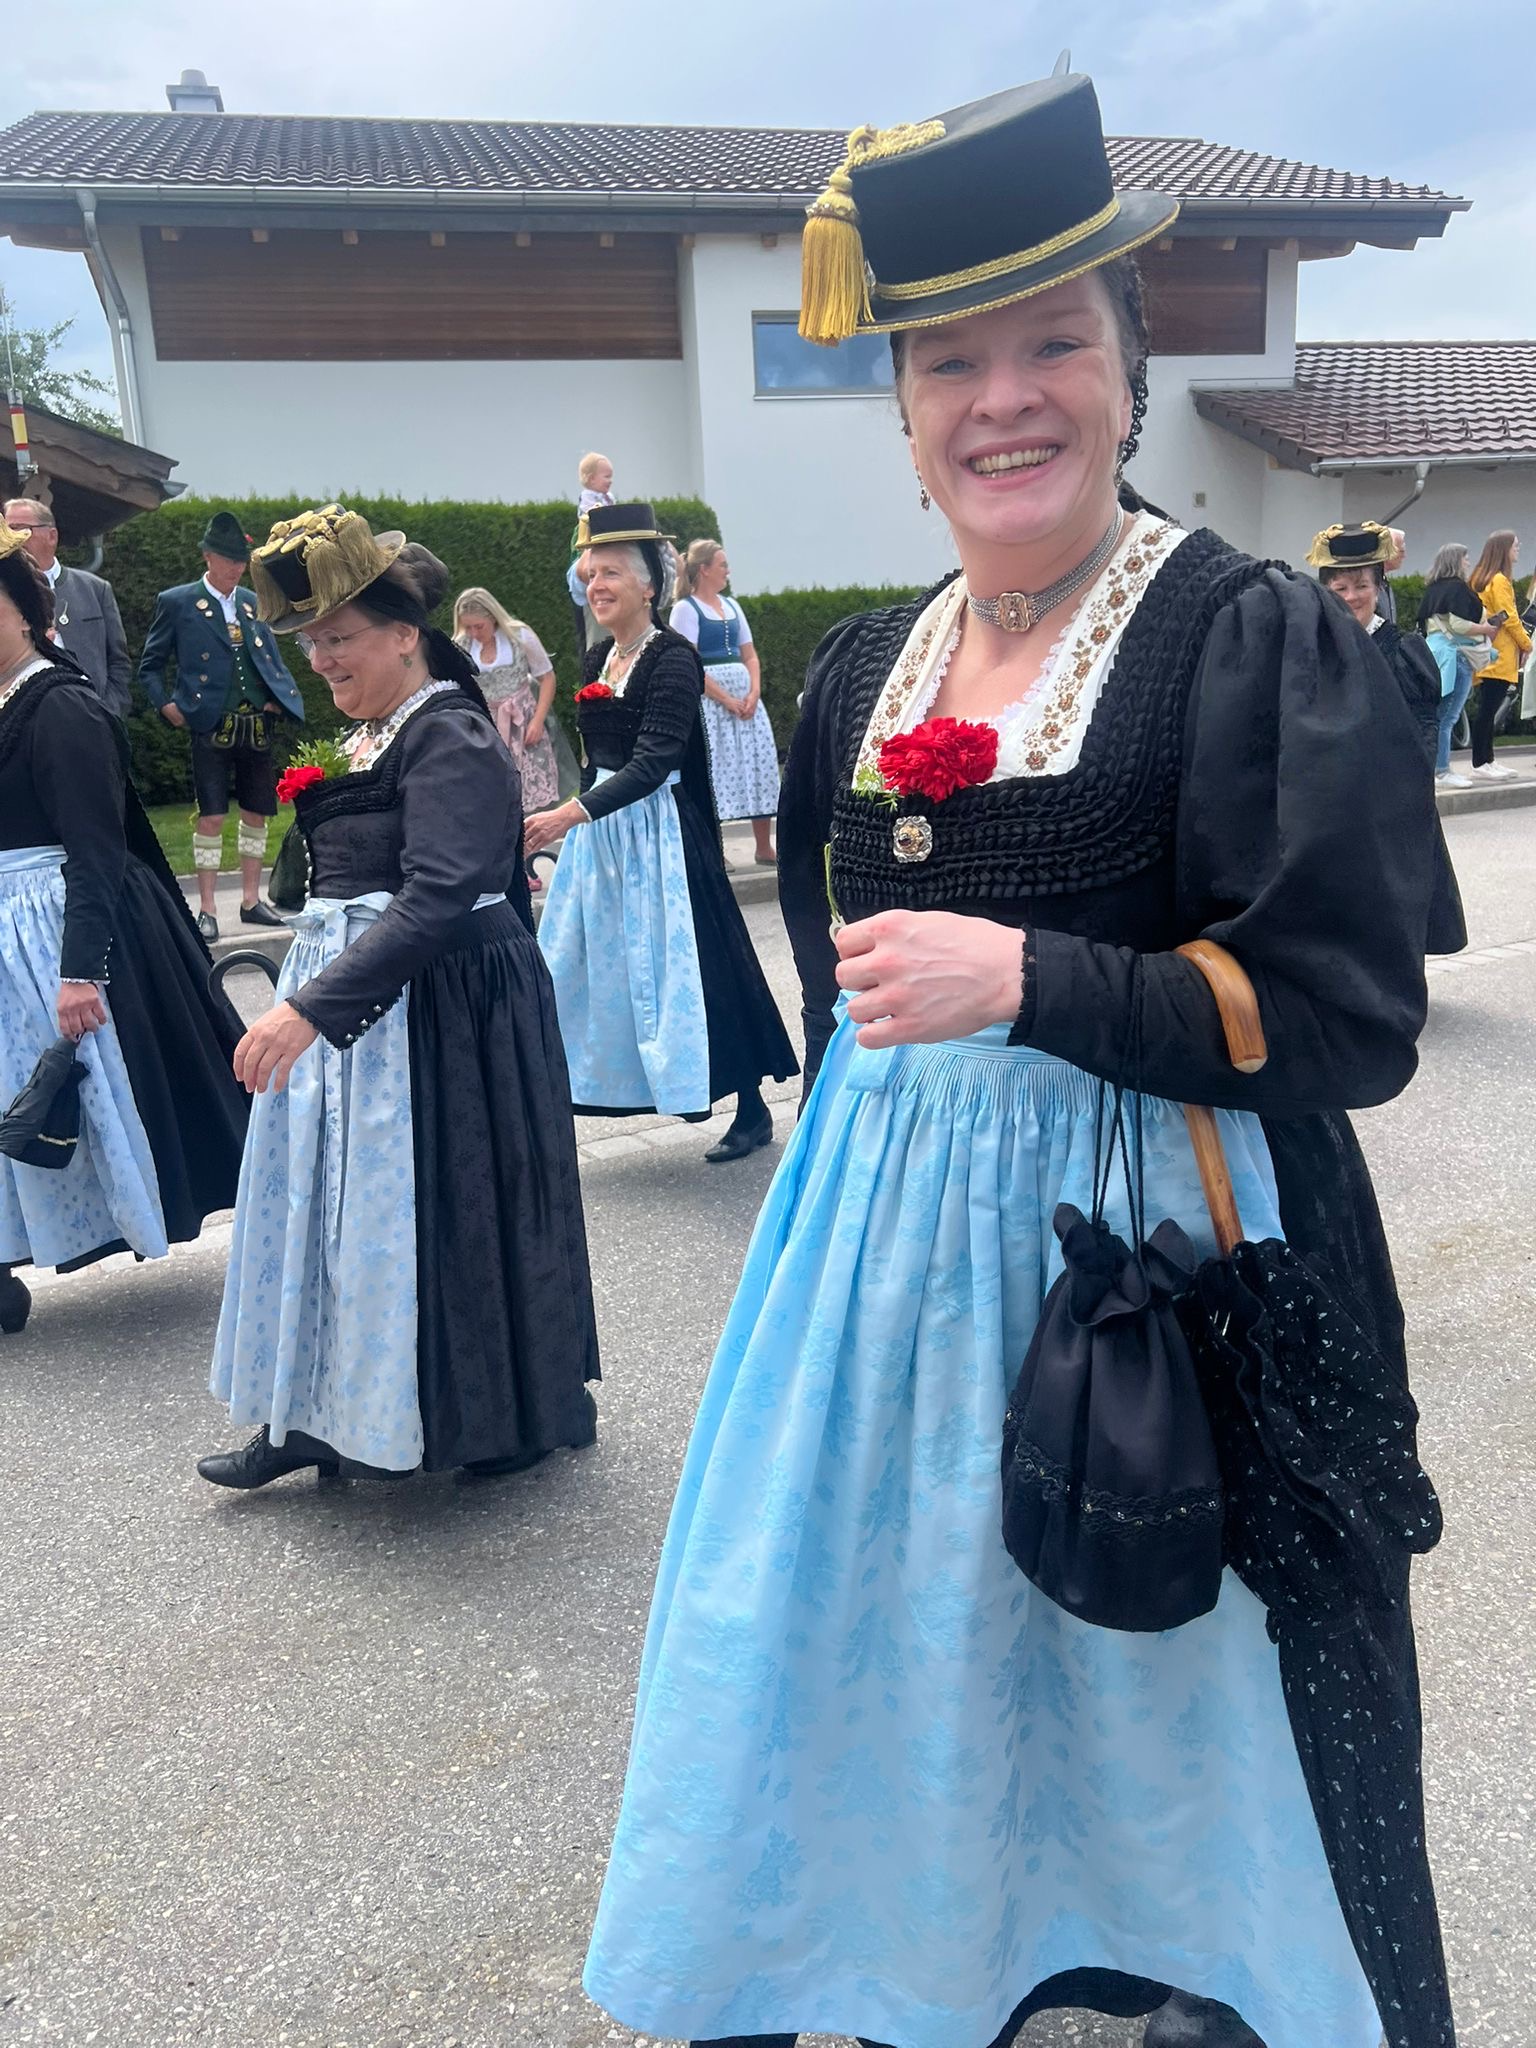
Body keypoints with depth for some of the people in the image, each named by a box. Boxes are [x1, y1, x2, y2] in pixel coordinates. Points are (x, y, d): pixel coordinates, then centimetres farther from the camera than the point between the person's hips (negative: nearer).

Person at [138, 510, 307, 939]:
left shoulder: (253, 603, 14)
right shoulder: (177, 603, 2)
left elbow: (272, 659, 22)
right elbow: (150, 666, 7)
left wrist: (282, 696, 4)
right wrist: (166, 704, -7)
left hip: (258, 726, 4)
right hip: (212, 727, -4)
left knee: (257, 813, 9)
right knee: (211, 817, -6)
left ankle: (251, 900, 20)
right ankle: (207, 910, 1)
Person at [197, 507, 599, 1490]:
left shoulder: (451, 741, -17)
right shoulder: (376, 736, 11)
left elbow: (437, 901, -28)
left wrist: (311, 1007, -34)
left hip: (439, 1009, -9)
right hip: (351, 1002, 9)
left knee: (433, 1203, 2)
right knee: (330, 1199, 14)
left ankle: (515, 1416, 22)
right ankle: (313, 1416, 28)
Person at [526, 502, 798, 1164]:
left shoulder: (673, 658, -13)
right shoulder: (599, 658, 10)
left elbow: (652, 761, -23)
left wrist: (572, 813, -33)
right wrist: (573, 819, 21)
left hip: (660, 830, -8)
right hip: (599, 829, 8)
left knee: (681, 959, -2)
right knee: (593, 956, 9)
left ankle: (752, 1109, 12)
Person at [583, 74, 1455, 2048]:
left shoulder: (1253, 641, -10)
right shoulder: (865, 671, 8)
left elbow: (1349, 1018, -14)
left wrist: (1024, 979, -24)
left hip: (1155, 1227, -5)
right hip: (896, 1234, 6)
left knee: (1160, 1663, 12)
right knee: (909, 1639, 18)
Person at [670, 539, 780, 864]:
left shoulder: (731, 605, 16)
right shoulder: (686, 609, -4)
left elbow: (750, 655, 15)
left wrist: (754, 693, -3)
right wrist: (726, 699, -16)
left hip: (745, 695, 7)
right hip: (708, 699, -6)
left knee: (761, 765, 4)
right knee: (714, 768, -6)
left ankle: (765, 848, 12)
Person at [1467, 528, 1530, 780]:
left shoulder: (1479, 578, 15)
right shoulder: (1499, 580, -12)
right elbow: (1509, 618, -13)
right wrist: (1527, 644, -1)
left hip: (1488, 655, 9)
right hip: (1500, 656, -9)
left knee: (1486, 710, 10)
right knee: (1487, 710, -9)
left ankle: (1486, 762, 14)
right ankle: (1480, 765, -8)